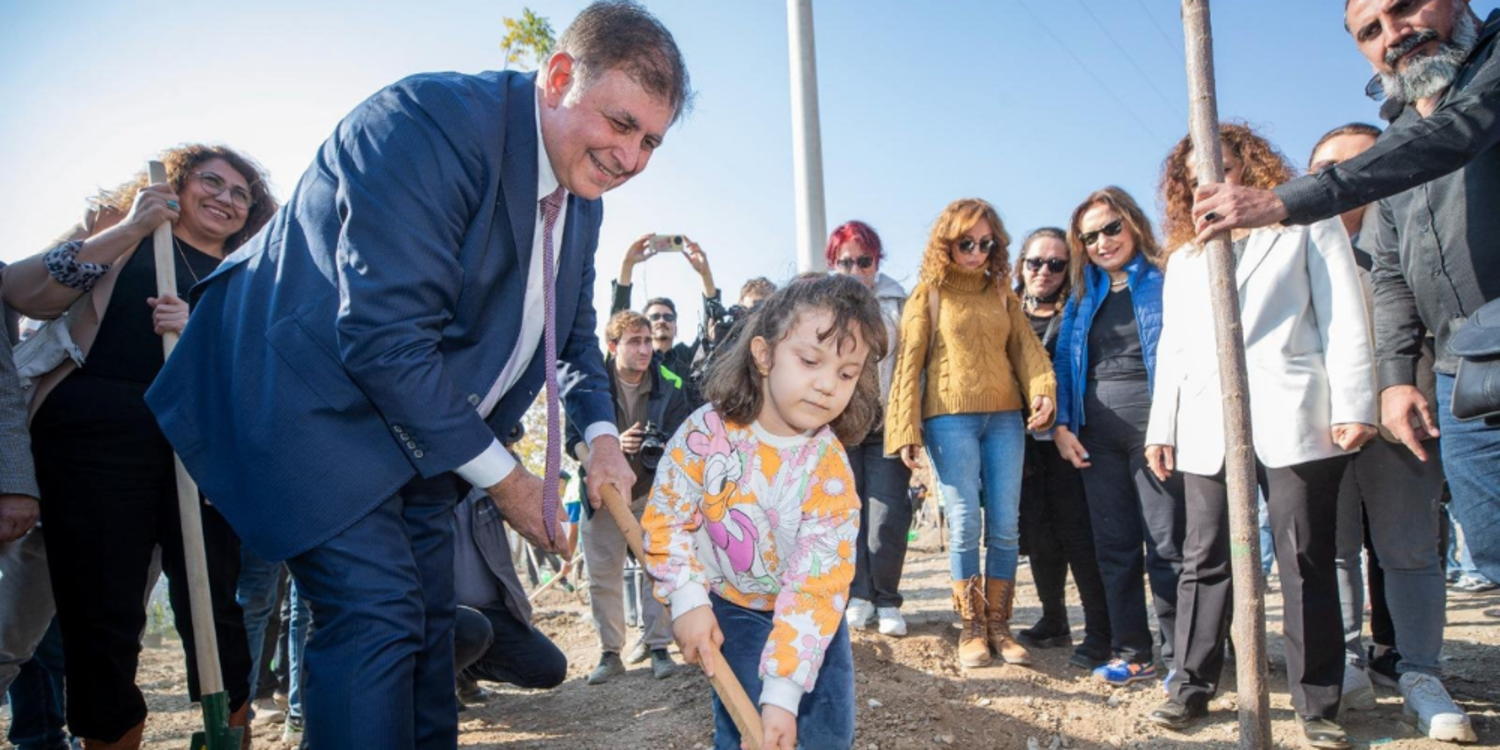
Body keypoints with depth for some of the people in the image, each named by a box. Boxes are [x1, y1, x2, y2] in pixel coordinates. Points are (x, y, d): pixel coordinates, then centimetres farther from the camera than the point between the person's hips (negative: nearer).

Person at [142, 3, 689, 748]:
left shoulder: (581, 190, 2)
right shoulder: (428, 123, -26)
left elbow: (572, 329, 14)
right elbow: (385, 338, -30)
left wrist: (600, 432, -4)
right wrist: (502, 478, -21)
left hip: (416, 422, 8)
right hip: (314, 398, -8)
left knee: (426, 619, 12)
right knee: (377, 613, -14)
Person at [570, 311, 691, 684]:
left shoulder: (670, 386, -8)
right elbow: (573, 440, -12)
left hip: (653, 490, 1)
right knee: (603, 574, 2)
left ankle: (657, 645, 7)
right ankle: (610, 653, 13)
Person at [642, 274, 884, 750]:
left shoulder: (830, 470, -23)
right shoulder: (707, 430, -22)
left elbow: (817, 585, -25)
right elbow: (666, 516, -11)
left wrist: (782, 692, -29)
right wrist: (688, 599, -22)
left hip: (804, 614, 1)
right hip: (731, 608, -1)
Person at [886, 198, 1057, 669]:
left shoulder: (1002, 295, 15)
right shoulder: (929, 294, 4)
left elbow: (1026, 348, 7)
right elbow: (908, 363, 1)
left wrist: (1043, 391, -13)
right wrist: (907, 429, -5)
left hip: (1005, 417, 4)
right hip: (950, 418, -3)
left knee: (1005, 525, 2)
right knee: (965, 523, -5)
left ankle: (998, 624, 13)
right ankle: (971, 627, 8)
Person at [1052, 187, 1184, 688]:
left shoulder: (1166, 281, 2)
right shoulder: (1083, 295, 16)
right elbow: (1065, 362, 15)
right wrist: (1061, 424, 4)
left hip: (1154, 430, -5)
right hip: (1097, 436, 5)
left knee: (1167, 545, -3)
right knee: (1114, 547, 8)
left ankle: (1179, 658, 9)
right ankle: (1132, 653, 19)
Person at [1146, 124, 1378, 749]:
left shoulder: (1308, 225, 11)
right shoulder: (1183, 257, 22)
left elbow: (1344, 318, 2)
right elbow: (1172, 348, 18)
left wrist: (1352, 403, -9)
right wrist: (1161, 426, 11)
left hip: (1293, 421, -3)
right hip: (1207, 427, 4)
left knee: (1306, 561, 0)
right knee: (1205, 558, 5)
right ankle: (1192, 685, 11)